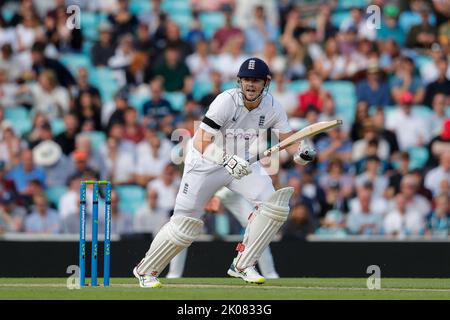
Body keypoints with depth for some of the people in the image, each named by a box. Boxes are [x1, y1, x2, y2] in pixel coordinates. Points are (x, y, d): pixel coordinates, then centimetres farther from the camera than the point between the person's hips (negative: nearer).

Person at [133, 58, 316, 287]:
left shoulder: (272, 107, -10)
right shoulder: (226, 102, -26)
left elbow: (288, 139, -5)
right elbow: (201, 142, -29)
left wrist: (301, 152, -28)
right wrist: (227, 160, -44)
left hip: (241, 162, 5)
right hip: (205, 162, -5)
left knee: (273, 202, -17)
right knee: (185, 223, -6)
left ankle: (243, 265, -6)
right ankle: (146, 270, 15)